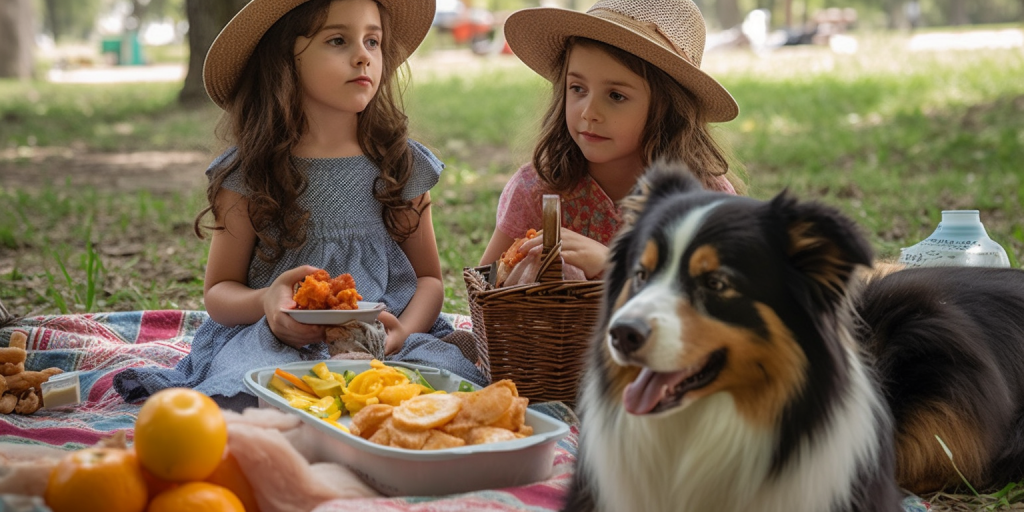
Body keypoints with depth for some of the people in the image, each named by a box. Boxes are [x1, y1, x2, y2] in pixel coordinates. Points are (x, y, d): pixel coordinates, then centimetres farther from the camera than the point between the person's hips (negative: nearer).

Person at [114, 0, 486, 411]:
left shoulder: (404, 165, 8)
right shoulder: (249, 173, 2)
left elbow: (428, 278, 12)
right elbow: (218, 291, 8)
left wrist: (403, 332, -11)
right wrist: (265, 302, -17)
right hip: (273, 342, -2)